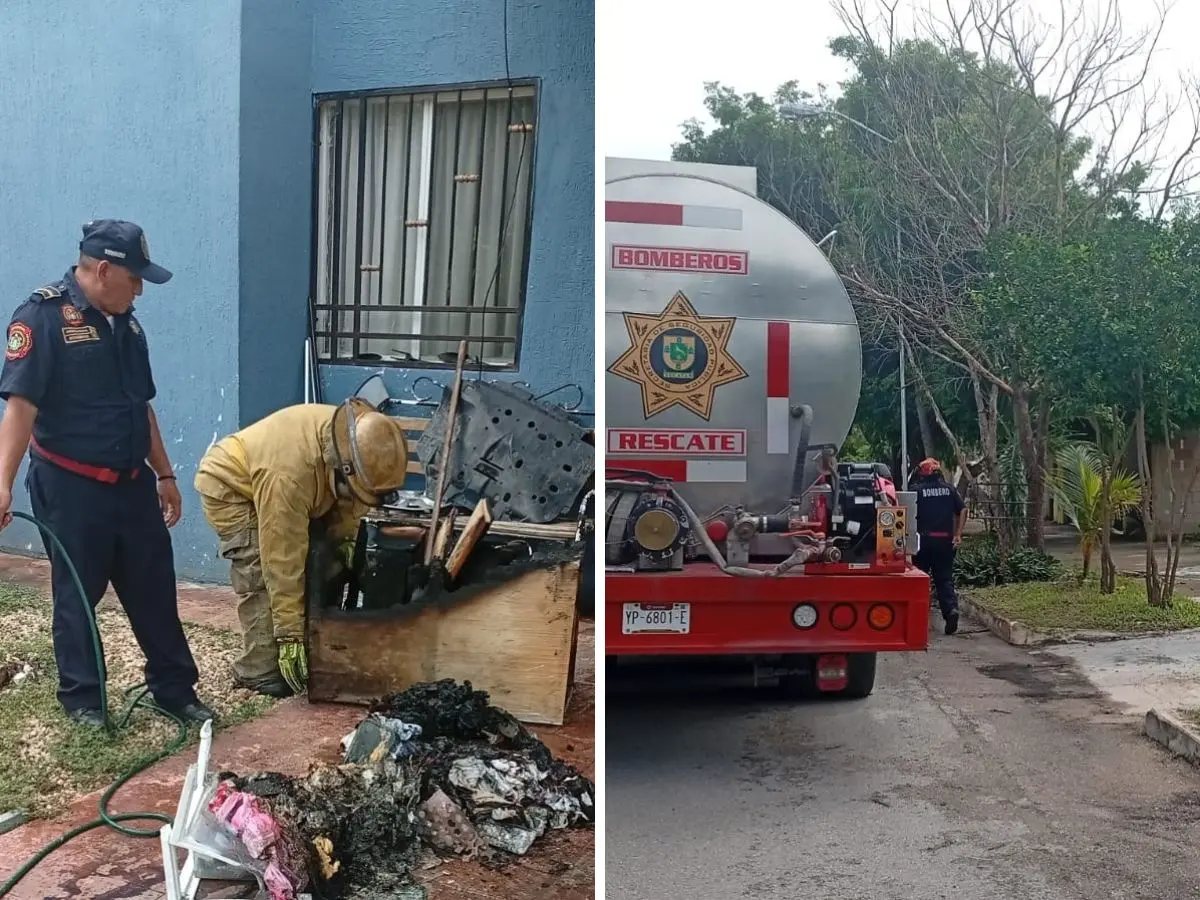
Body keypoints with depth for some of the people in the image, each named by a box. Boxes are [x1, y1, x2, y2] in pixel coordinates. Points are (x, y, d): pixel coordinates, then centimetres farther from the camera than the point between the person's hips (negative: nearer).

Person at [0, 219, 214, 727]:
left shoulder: (124, 323, 10)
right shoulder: (42, 316, -13)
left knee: (155, 591, 11)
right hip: (71, 488, -6)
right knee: (77, 595, 8)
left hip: (132, 483, 7)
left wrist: (164, 474, 19)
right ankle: (81, 698, 23)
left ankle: (175, 688, 22)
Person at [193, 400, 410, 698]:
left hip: (264, 484, 8)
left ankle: (314, 654, 12)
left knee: (313, 562, 3)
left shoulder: (351, 438, -22)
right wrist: (291, 636, -36)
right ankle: (258, 671, -10)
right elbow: (282, 560, -39)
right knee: (263, 573, -18)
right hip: (228, 485, -8)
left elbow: (346, 499, -1)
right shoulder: (289, 472, -43)